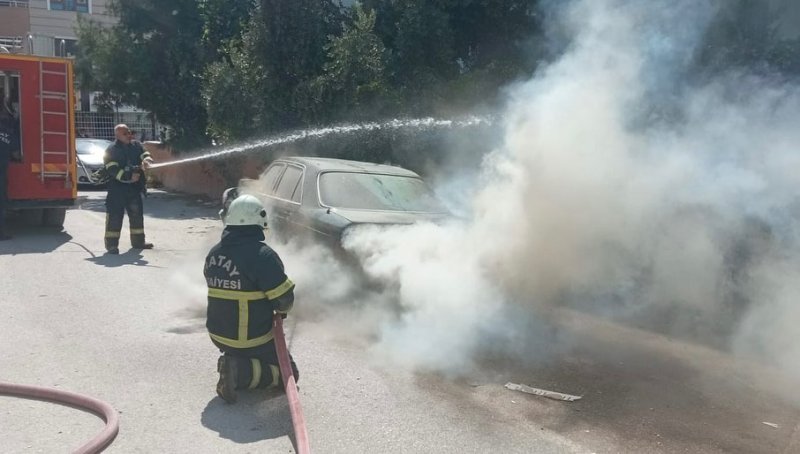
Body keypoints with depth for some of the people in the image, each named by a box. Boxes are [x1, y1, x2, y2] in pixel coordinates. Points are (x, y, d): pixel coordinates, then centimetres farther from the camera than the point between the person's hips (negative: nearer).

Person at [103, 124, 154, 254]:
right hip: (117, 189, -5)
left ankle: (138, 241, 24)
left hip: (135, 188, 5)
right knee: (115, 216, -5)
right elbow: (113, 170, -16)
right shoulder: (111, 150, -7)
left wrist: (146, 161, -27)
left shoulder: (136, 145, 8)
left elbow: (146, 155, -2)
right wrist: (128, 177, -25)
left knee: (137, 214, 12)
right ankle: (111, 243, -1)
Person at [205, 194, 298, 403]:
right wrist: (281, 310, 6)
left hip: (218, 334, 7)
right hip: (250, 339, -7)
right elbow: (284, 299, -19)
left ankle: (233, 359, 7)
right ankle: (240, 372, -11)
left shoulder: (214, 253, -1)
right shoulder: (262, 254, -22)